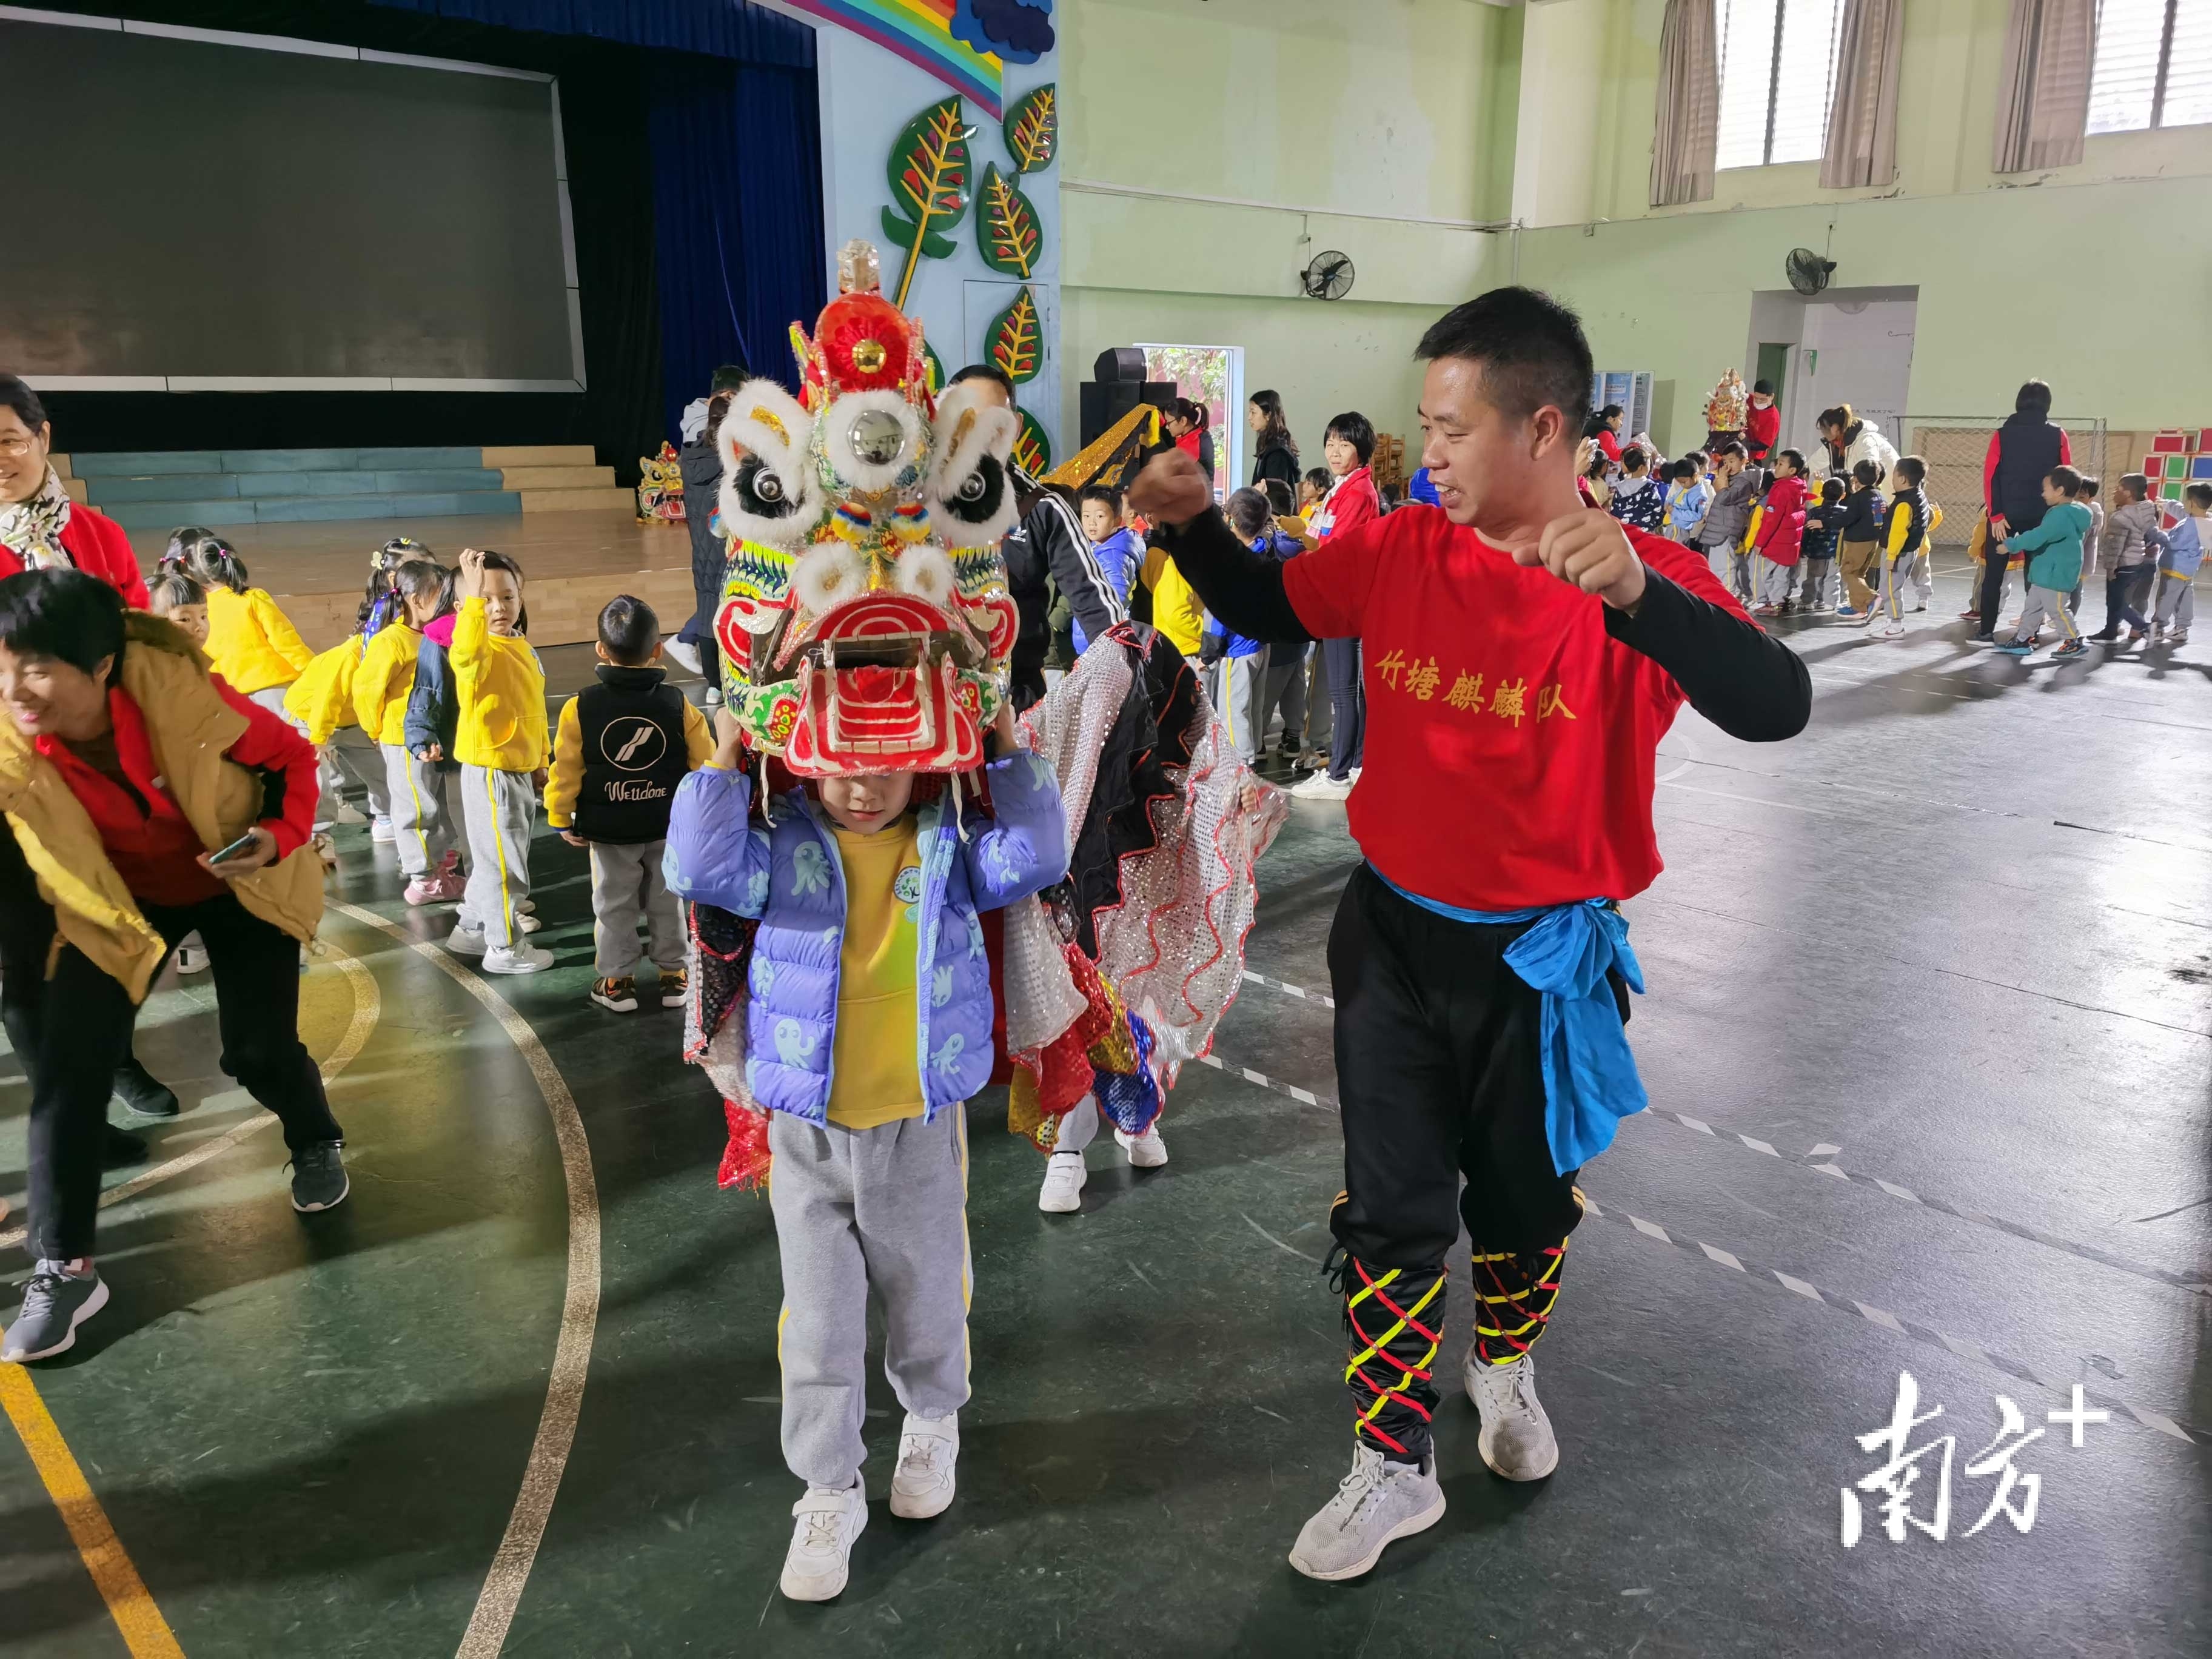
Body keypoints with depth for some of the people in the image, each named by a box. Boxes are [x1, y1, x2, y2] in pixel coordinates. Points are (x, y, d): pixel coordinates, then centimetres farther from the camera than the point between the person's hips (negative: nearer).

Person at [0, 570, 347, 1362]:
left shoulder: (181, 691, -32)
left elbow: (292, 757, -15)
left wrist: (281, 837, -30)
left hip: (238, 885, -1)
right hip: (118, 902, 2)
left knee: (258, 1050, -2)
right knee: (66, 1063, -9)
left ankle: (316, 1144, 33)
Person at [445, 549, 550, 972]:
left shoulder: (522, 648, 8)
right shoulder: (481, 651, -19)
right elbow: (467, 650, -46)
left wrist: (539, 760, 24)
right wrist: (475, 593, -51)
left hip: (519, 769, 9)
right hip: (490, 770, -9)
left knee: (494, 857, 22)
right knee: (504, 862, 1)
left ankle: (472, 929, 37)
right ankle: (506, 949, 15)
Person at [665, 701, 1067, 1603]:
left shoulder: (948, 843, -3)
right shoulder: (784, 847, -5)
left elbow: (1034, 858, -15)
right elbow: (700, 869, -19)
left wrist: (1010, 754, -14)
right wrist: (724, 762, -18)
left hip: (922, 1127, 1)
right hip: (807, 1133, 0)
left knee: (926, 1298, 18)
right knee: (819, 1321, 8)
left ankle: (933, 1420, 48)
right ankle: (829, 1492, 26)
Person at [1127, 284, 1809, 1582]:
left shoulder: (1644, 583, -17)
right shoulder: (1400, 553, -6)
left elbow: (1778, 707, -31)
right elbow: (1269, 609, 10)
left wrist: (1634, 594, -46)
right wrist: (1194, 523, -9)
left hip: (1543, 958, -2)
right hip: (1395, 935, 2)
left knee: (1526, 1199, 21)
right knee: (1390, 1213, 8)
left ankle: (1507, 1362, 53)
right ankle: (1395, 1467, 27)